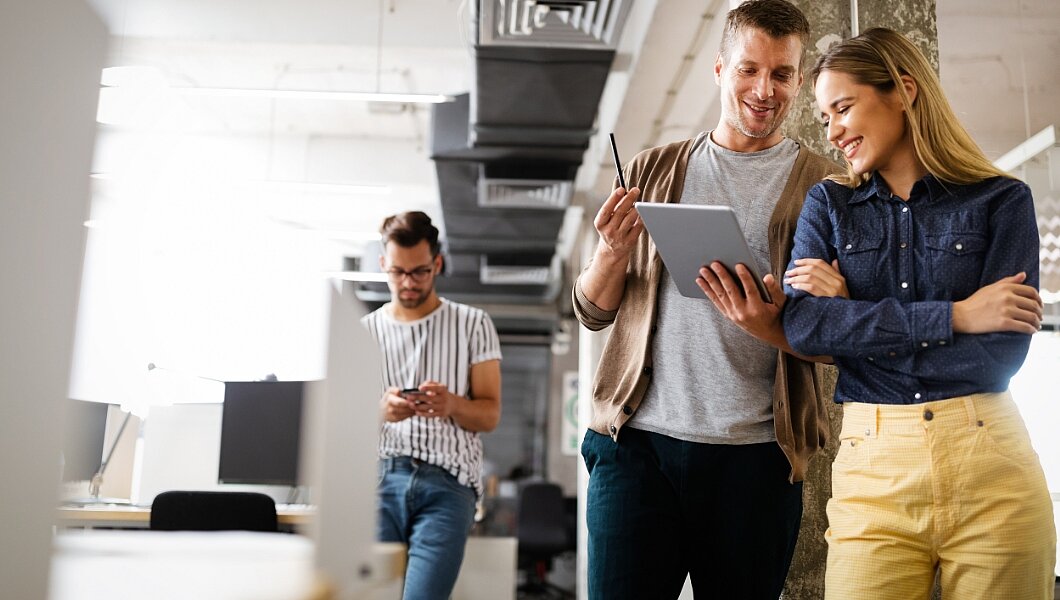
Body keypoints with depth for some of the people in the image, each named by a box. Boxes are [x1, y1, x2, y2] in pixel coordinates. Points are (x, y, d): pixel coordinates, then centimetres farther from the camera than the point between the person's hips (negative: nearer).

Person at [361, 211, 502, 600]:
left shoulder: (473, 325, 11)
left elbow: (490, 415, 8)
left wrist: (452, 405, -15)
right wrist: (380, 411, -12)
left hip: (448, 482, -1)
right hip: (379, 475, 2)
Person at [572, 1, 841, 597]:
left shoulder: (823, 186, 5)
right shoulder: (654, 169, 12)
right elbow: (593, 311, 12)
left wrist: (772, 327, -19)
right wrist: (613, 252, -10)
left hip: (755, 452, 0)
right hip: (638, 437, 1)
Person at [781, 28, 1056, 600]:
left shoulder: (1002, 200, 3)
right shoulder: (828, 204, 8)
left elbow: (1003, 349, -9)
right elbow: (801, 323, -9)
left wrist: (853, 312, -8)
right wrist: (953, 315, -11)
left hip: (991, 465, 0)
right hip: (872, 467, 1)